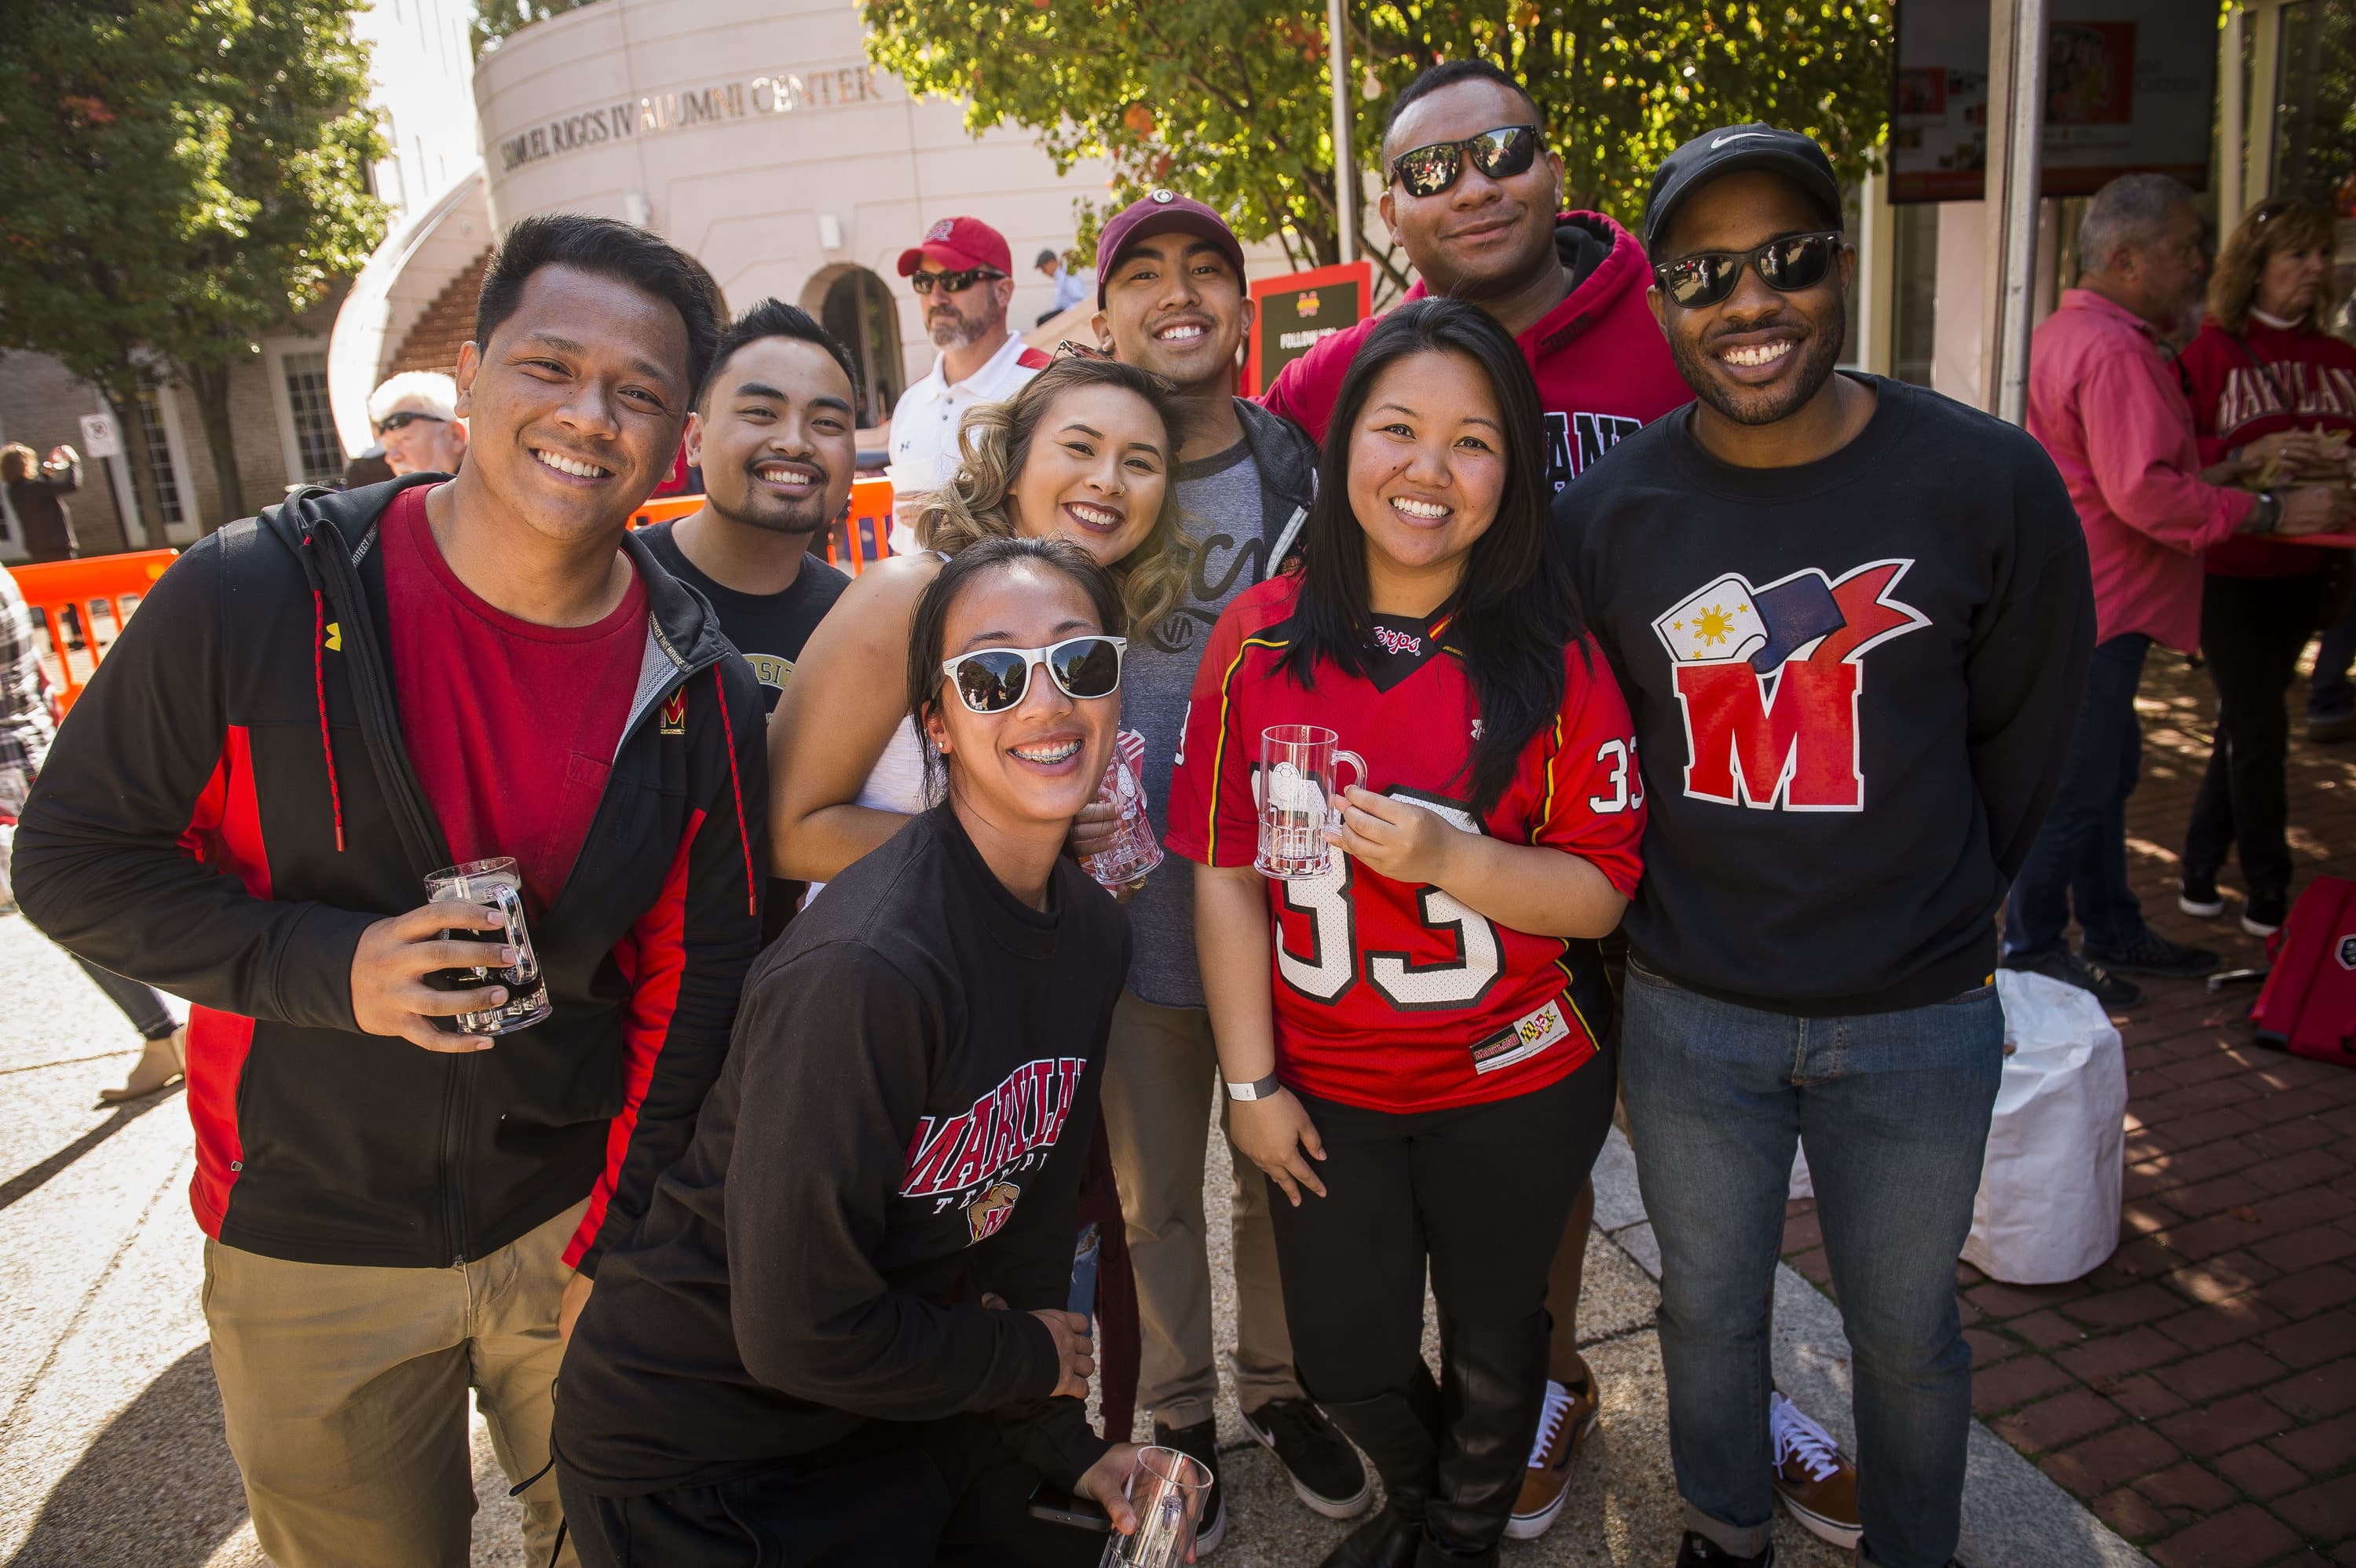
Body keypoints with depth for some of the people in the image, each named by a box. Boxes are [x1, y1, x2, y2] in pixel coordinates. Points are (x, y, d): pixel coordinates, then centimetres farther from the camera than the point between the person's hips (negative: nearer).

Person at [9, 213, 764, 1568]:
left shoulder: (700, 690, -9)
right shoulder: (255, 598, -15)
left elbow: (700, 975, -2)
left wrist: (621, 1244, -3)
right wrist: (323, 965, -22)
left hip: (571, 1221, 2)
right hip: (308, 1254, -1)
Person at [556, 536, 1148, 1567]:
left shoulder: (1091, 933, -6)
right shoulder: (864, 972, -32)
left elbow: (1026, 1218, 3)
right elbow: (800, 1334, -26)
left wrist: (1063, 1444, -1)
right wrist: (1032, 1358, -12)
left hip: (896, 1410, 7)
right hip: (694, 1459, -7)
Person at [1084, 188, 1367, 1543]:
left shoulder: (1309, 475, 0)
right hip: (1136, 911, -1)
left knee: (1288, 1174, 18)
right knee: (1155, 1192, 16)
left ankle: (1282, 1385, 44)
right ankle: (1179, 1414, 40)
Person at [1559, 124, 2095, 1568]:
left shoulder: (1992, 484, -12)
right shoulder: (1606, 515, -9)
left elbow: (2021, 744, 1)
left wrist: (1924, 913, 8)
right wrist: (1693, 910, 4)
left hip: (1920, 1020, -1)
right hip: (1688, 1014, 1)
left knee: (1907, 1332, 19)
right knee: (1709, 1311, 21)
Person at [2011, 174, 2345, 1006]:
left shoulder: (2073, 330, 15)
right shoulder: (2114, 351, -20)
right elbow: (2145, 493, -26)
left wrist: (2222, 475, 16)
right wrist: (2270, 511, -18)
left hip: (2089, 601, 11)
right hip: (2095, 607, -11)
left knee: (2107, 773, 19)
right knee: (2074, 786, -1)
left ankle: (2111, 928, 32)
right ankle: (2034, 953, 10)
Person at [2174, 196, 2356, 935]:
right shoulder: (2209, 353, -6)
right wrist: (2251, 458, -24)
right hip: (2227, 567, -5)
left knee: (2245, 722, 12)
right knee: (2259, 728, 1)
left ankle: (2201, 870, 24)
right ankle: (2268, 895, 13)